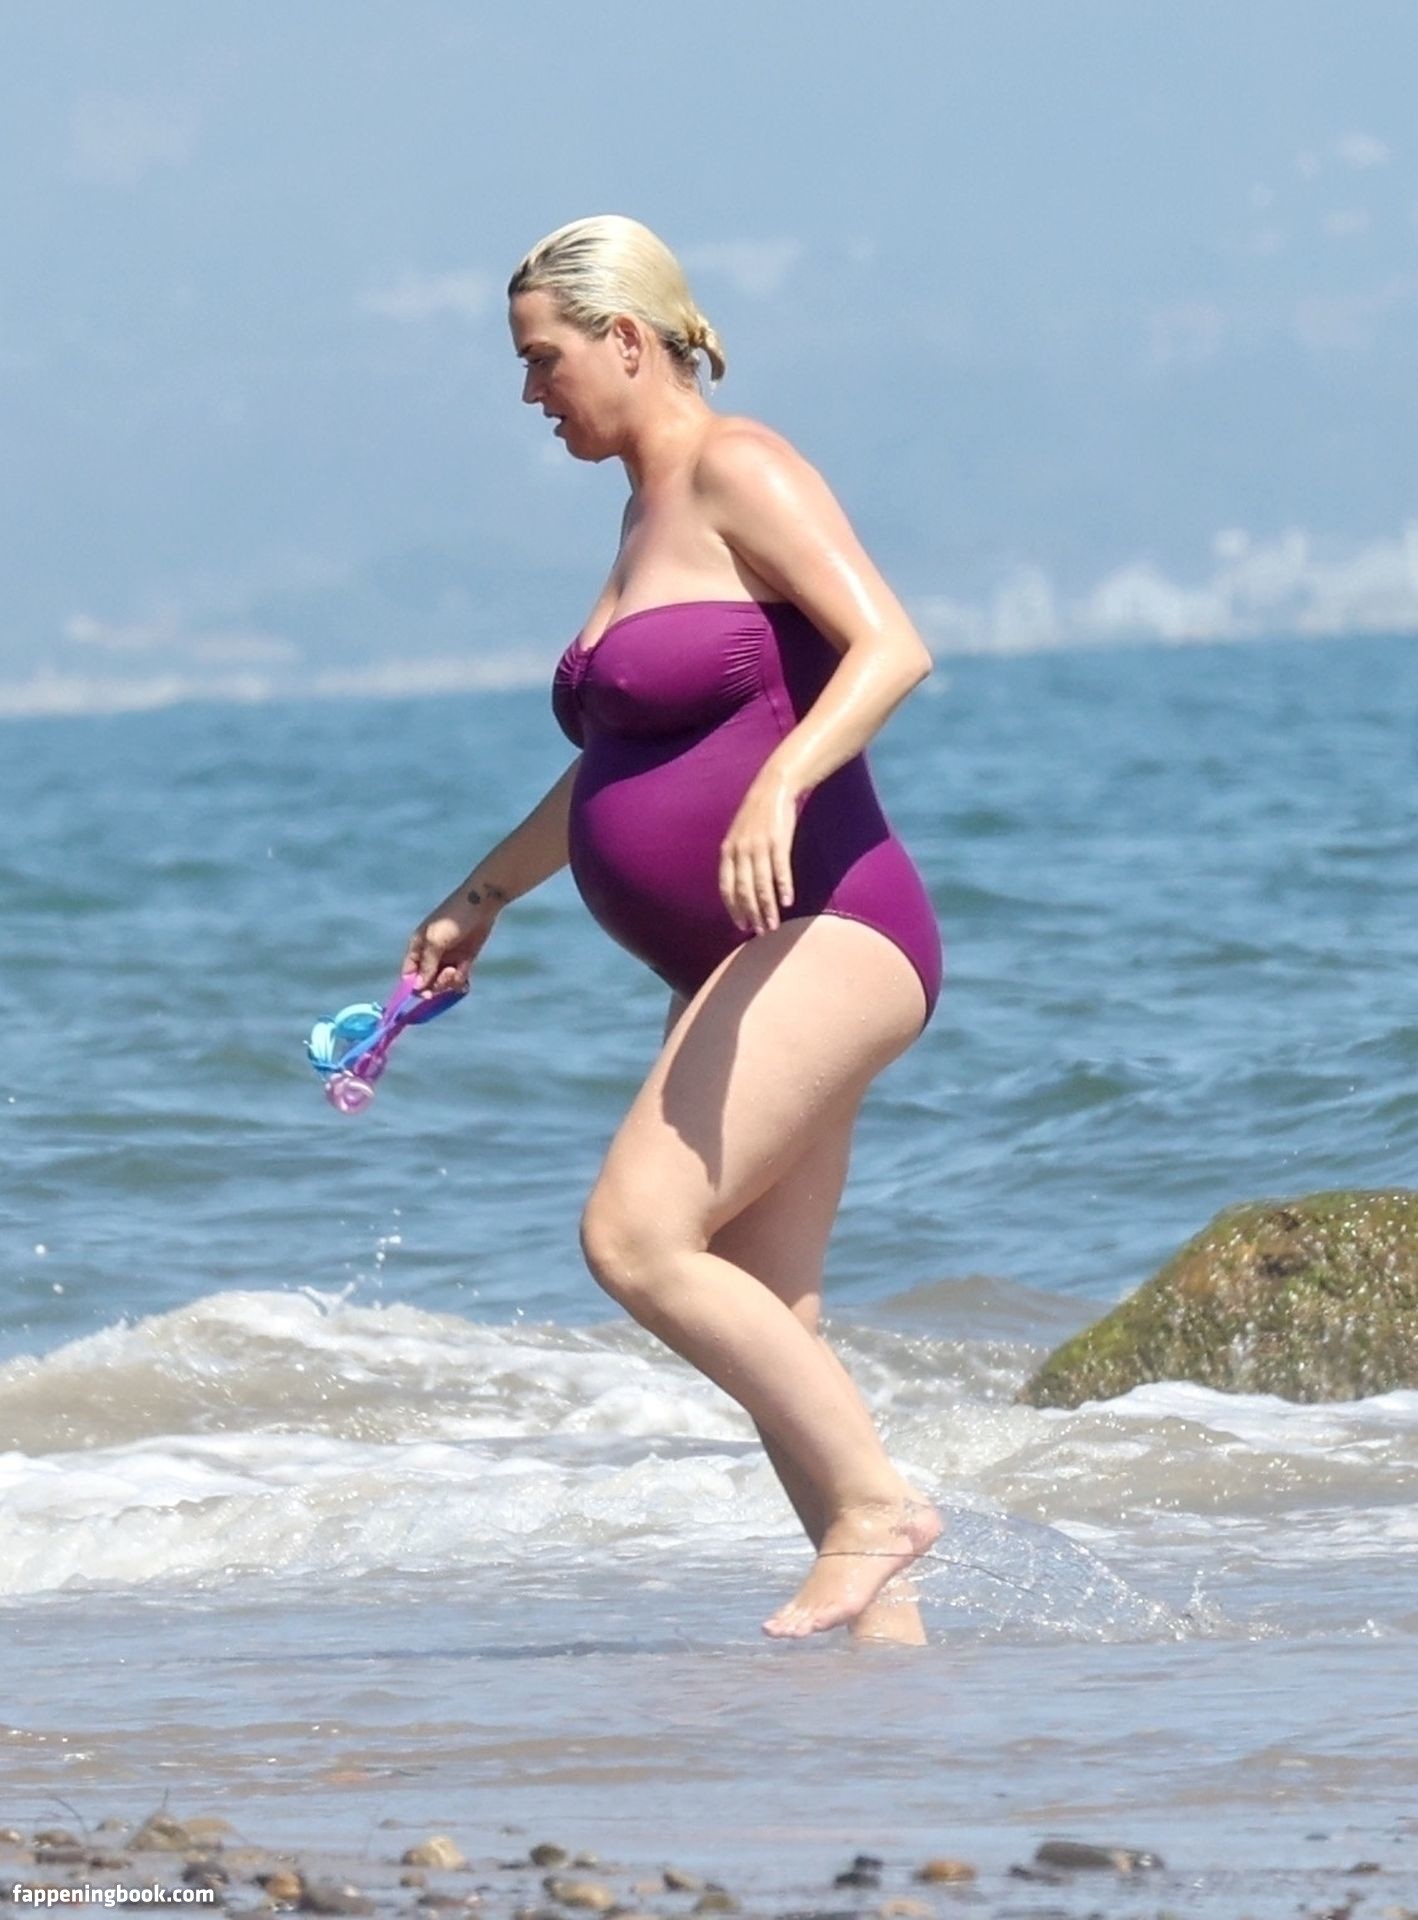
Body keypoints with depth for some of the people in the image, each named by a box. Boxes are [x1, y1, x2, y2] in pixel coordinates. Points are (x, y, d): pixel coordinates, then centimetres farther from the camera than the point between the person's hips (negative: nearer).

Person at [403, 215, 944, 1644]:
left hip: (825, 929, -10)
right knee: (764, 1320, 4)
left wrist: (777, 786, -34)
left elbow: (892, 648, -20)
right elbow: (620, 753, 33)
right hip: (742, 969, 10)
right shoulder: (650, 511, 20)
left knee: (635, 1236, -20)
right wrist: (486, 894, 35)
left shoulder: (739, 471, -8)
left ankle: (871, 1500, -13)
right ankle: (885, 1623, 4)